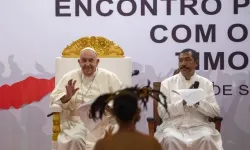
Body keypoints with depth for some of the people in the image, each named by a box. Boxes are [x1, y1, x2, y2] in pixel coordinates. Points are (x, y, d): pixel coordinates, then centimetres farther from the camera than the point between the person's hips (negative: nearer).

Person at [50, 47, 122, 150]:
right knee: (73, 140, -31)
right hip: (77, 122, 0)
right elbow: (54, 98, 10)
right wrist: (67, 96, -11)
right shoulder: (70, 76, 12)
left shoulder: (109, 77, 10)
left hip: (103, 123, 1)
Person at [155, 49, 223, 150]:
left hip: (199, 126, 1)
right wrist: (183, 103, -17)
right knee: (171, 139, -34)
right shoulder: (167, 83, 6)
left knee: (207, 138, -31)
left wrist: (198, 101, -14)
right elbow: (162, 112, -3)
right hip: (174, 126, -1)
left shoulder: (206, 83, 9)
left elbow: (215, 112, 3)